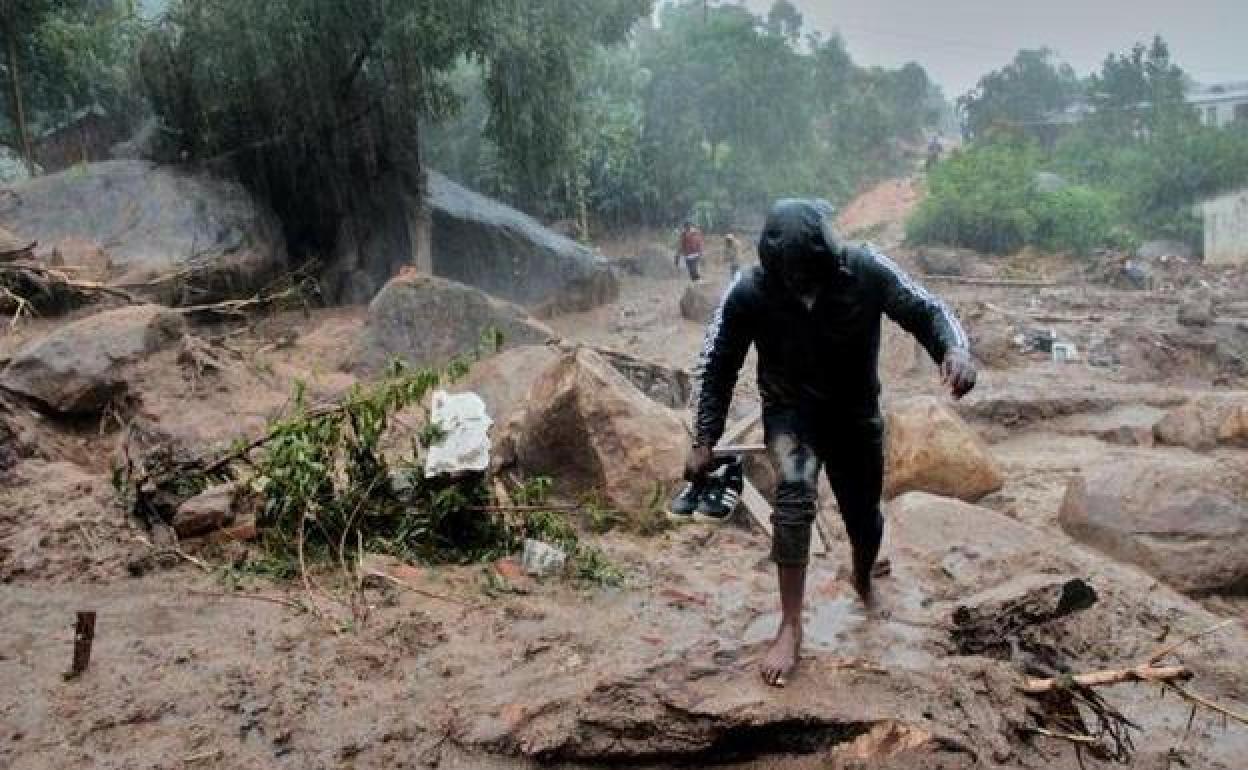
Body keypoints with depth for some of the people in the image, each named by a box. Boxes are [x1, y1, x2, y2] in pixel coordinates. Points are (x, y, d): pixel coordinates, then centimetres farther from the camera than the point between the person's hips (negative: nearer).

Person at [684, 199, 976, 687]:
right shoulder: (749, 292, -25)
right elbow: (717, 365, -13)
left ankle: (863, 585, 50)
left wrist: (955, 349, -37)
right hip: (790, 409, -2)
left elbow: (926, 310, -15)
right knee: (794, 493, -30)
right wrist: (704, 441, -15)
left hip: (856, 411, 2)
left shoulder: (867, 271, -25)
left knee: (864, 517, 14)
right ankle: (790, 626, -15)